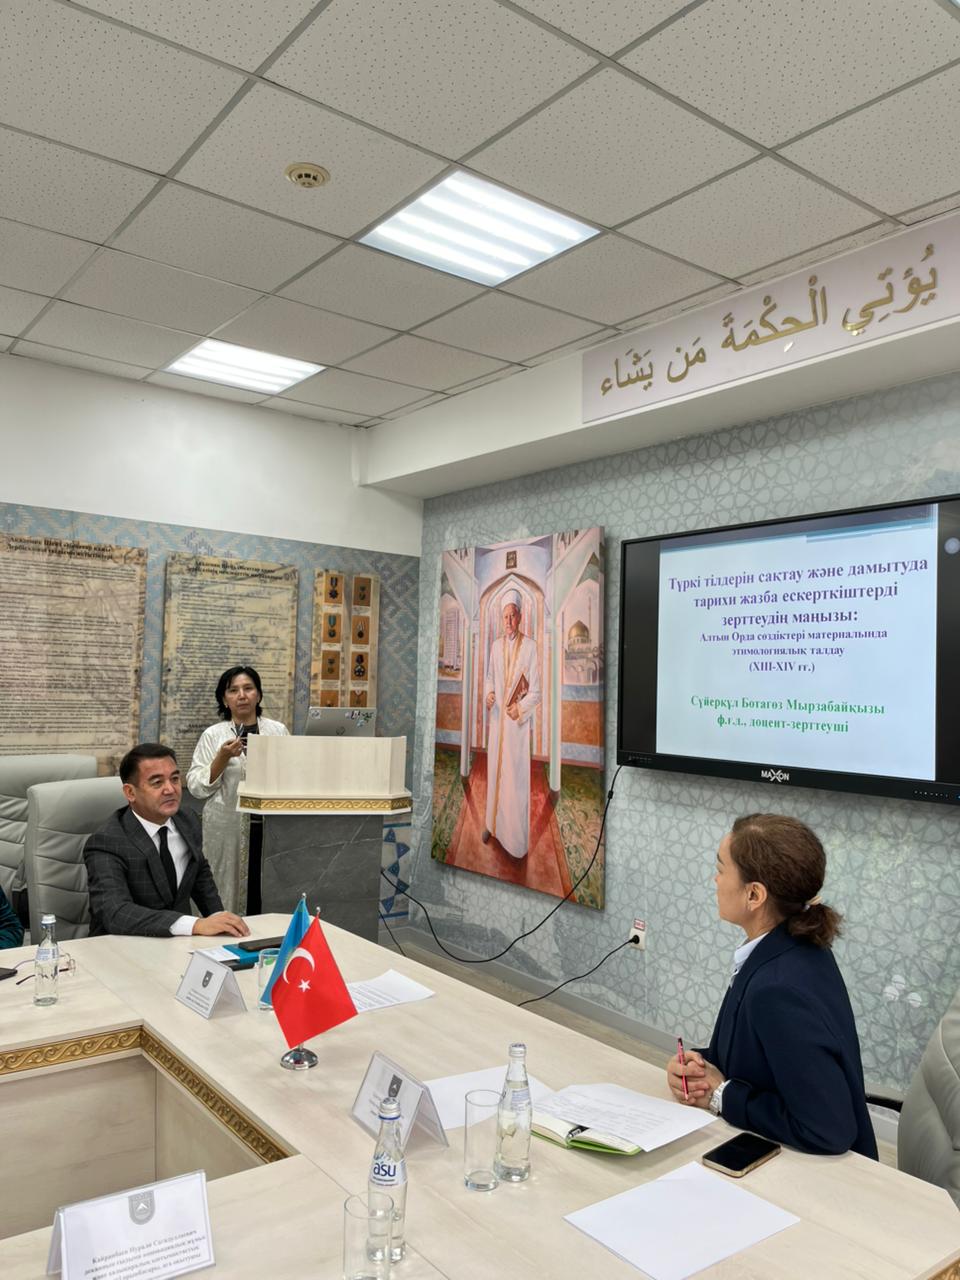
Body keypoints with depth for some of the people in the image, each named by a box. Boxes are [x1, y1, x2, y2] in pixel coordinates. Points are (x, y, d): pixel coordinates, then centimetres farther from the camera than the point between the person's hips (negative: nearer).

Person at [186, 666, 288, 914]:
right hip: (229, 830, -1)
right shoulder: (213, 735, 2)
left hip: (271, 827, 1)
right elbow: (196, 786, -2)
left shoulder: (278, 730, 8)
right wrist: (223, 758, -14)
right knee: (230, 897, 1)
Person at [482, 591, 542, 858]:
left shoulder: (529, 647, -11)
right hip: (497, 718, 5)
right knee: (494, 771, 14)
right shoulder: (496, 645, 5)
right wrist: (489, 693, -5)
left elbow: (536, 692, -8)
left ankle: (518, 838, 11)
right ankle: (493, 823, 31)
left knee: (517, 777, 0)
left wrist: (520, 708, -20)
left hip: (518, 722, -5)